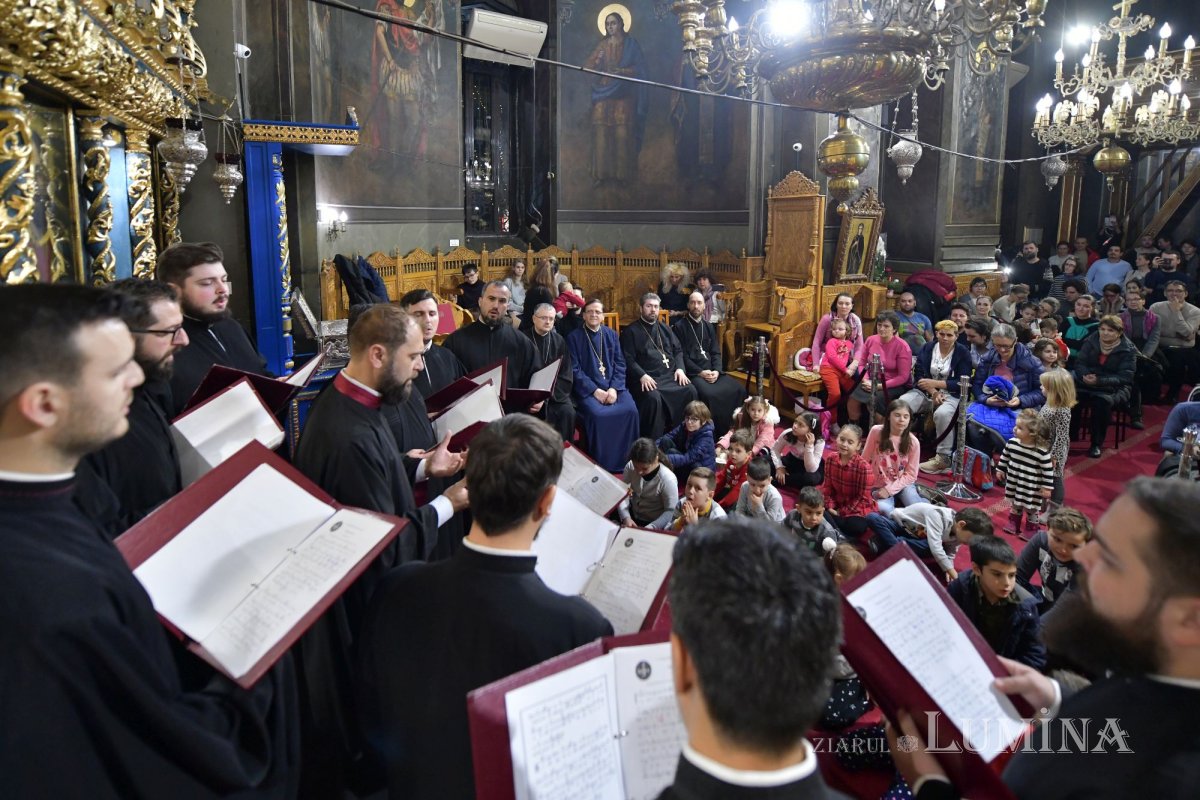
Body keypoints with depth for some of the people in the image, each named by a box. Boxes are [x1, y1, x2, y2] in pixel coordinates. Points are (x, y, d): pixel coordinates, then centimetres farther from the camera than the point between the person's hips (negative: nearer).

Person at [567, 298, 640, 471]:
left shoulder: (611, 334, 12)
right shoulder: (574, 337, 1)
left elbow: (620, 364, 8)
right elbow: (574, 370, -5)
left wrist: (614, 388, -9)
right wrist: (595, 390, -14)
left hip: (613, 386, 3)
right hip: (587, 388, -3)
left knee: (631, 410, -23)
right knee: (598, 414, -31)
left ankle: (627, 461, -8)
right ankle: (602, 464, -13)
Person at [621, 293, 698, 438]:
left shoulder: (665, 329, 22)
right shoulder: (631, 331, 4)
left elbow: (678, 350, 21)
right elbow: (628, 359, -5)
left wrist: (680, 368, 1)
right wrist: (642, 375, -20)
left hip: (670, 375, 5)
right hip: (648, 378, -5)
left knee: (690, 390, -21)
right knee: (654, 397, -35)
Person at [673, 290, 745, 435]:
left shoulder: (709, 326, 18)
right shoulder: (679, 326, -1)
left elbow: (716, 353, 13)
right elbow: (682, 355, -8)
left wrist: (716, 370, -7)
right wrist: (700, 372, -16)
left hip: (711, 370, 6)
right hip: (692, 372, -6)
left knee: (739, 390, -14)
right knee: (709, 394, -34)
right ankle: (714, 431, -18)